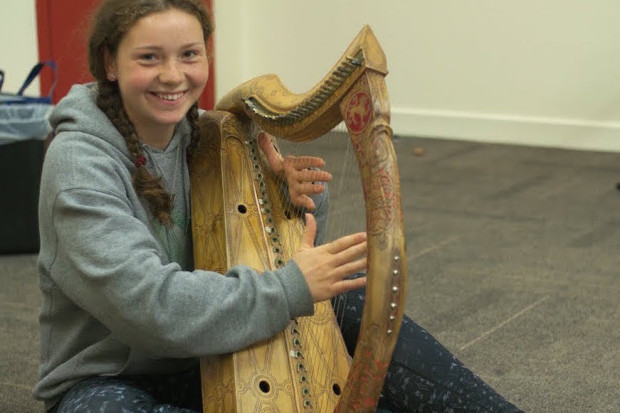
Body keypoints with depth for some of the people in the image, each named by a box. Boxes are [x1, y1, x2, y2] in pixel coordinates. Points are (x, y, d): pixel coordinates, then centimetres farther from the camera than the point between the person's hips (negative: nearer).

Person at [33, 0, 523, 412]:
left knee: (344, 297, -14)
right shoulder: (79, 162, -21)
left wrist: (300, 199, -15)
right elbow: (145, 301, -32)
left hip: (209, 357, 5)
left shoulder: (206, 135, -2)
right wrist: (289, 289, -37)